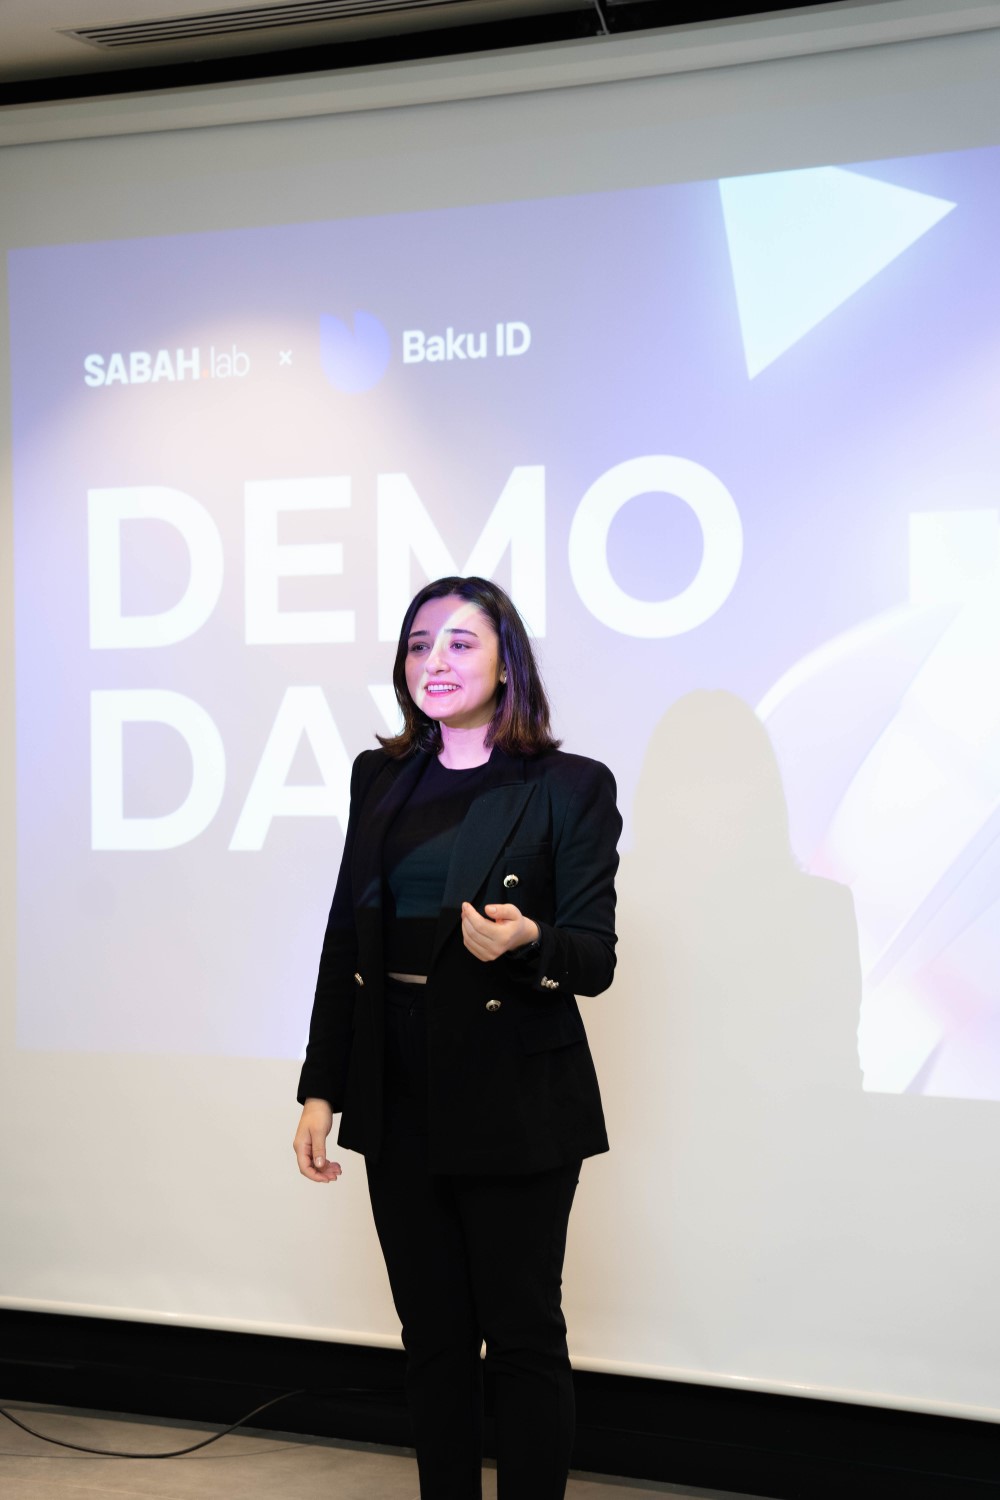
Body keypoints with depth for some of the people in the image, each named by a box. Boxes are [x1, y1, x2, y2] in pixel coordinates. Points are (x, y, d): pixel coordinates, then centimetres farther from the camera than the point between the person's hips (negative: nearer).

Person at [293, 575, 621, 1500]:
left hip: (514, 1103, -4)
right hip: (401, 1095, 5)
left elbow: (594, 959, -8)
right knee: (433, 1334, 12)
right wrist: (321, 1089, 6)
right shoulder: (383, 779, 9)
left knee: (523, 1335, 2)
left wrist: (525, 941, -30)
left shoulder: (571, 787, -5)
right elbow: (346, 936, 11)